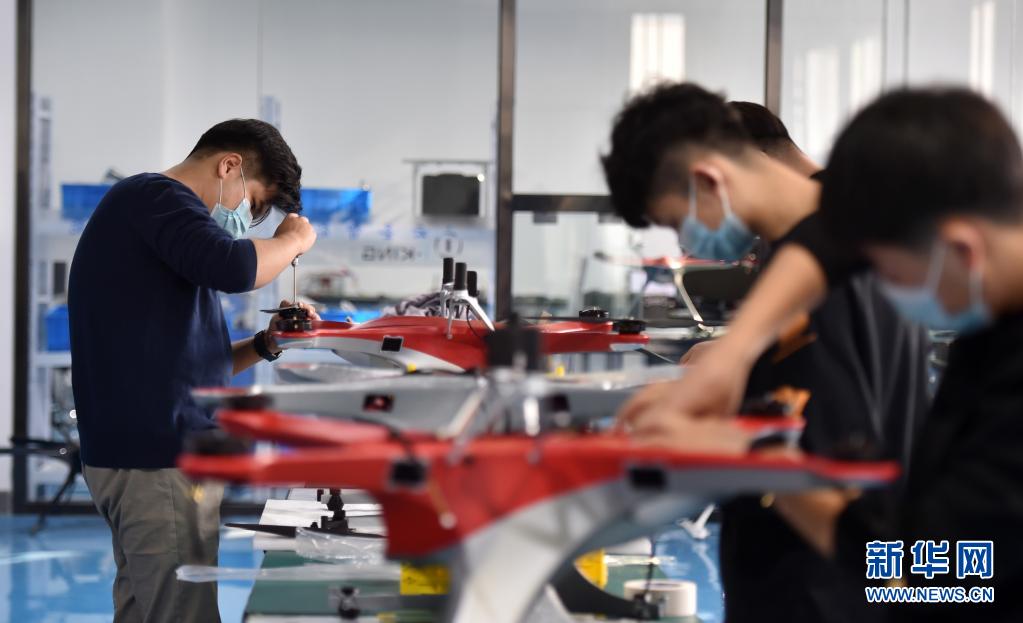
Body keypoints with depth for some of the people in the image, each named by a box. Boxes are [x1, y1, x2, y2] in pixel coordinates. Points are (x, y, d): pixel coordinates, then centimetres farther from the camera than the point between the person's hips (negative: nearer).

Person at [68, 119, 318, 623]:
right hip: (158, 455, -11)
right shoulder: (155, 195, -8)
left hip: (144, 452, 11)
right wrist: (294, 239, -6)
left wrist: (265, 344, 11)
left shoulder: (151, 209, 23)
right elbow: (236, 268, -26)